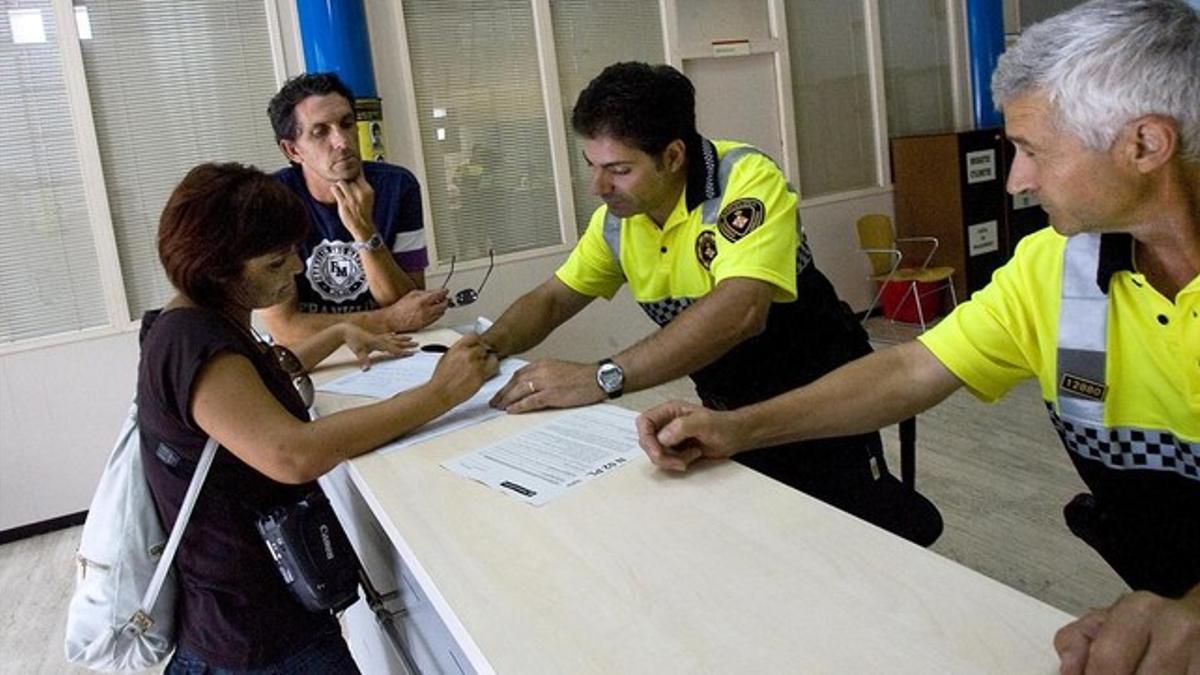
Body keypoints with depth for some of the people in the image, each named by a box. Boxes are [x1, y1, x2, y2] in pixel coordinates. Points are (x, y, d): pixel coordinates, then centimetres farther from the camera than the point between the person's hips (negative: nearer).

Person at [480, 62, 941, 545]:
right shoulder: (617, 218, -3)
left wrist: (601, 379, -42)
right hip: (729, 410, 6)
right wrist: (485, 349, -13)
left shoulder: (747, 179, -24)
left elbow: (740, 311, -38)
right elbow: (554, 298, 7)